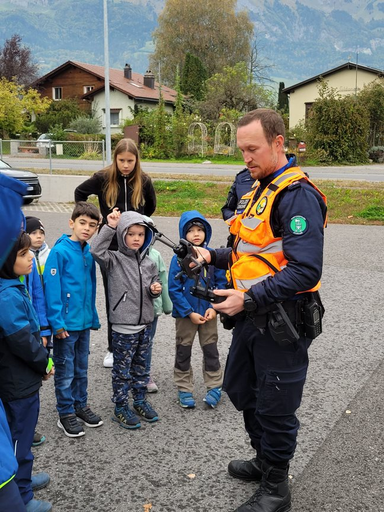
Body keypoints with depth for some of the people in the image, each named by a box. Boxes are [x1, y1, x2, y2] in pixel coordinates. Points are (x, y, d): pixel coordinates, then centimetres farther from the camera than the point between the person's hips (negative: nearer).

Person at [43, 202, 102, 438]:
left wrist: (93, 317, 11)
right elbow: (52, 288, -17)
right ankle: (66, 414, 20)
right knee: (65, 371, 7)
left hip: (84, 321, 6)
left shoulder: (89, 253, 5)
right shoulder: (59, 251, -15)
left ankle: (81, 405, 33)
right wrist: (57, 322, -19)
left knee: (81, 368, 19)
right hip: (66, 323, -6)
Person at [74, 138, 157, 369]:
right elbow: (80, 192, 9)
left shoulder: (144, 181, -4)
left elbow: (151, 206, 14)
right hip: (109, 246, 0)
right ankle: (113, 348, 19)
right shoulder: (103, 178, -8)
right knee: (113, 297, 8)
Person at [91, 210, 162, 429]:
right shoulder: (115, 259, -8)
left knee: (141, 367, 18)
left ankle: (140, 401, 33)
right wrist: (109, 227, -28)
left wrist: (156, 290, -5)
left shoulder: (149, 263, 8)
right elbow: (97, 251, -27)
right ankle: (121, 407, 18)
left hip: (145, 323, 5)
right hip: (123, 326, -5)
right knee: (122, 369, 5)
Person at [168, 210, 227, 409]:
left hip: (208, 313, 1)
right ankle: (184, 389, 25)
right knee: (183, 352, 11)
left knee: (211, 350, 12)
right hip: (185, 315, -1)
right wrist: (189, 312, -15)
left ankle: (214, 387, 26)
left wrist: (215, 307, -13)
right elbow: (174, 290, -11)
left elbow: (221, 283, -3)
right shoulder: (178, 259, -13)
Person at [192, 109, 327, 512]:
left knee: (275, 408, 6)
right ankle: (264, 460, 44)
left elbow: (305, 270, -28)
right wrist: (214, 256, 5)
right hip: (253, 317, 10)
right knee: (241, 389, 22)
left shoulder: (298, 195, -19)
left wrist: (250, 299, -28)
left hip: (283, 323, -9)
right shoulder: (259, 190, 11)